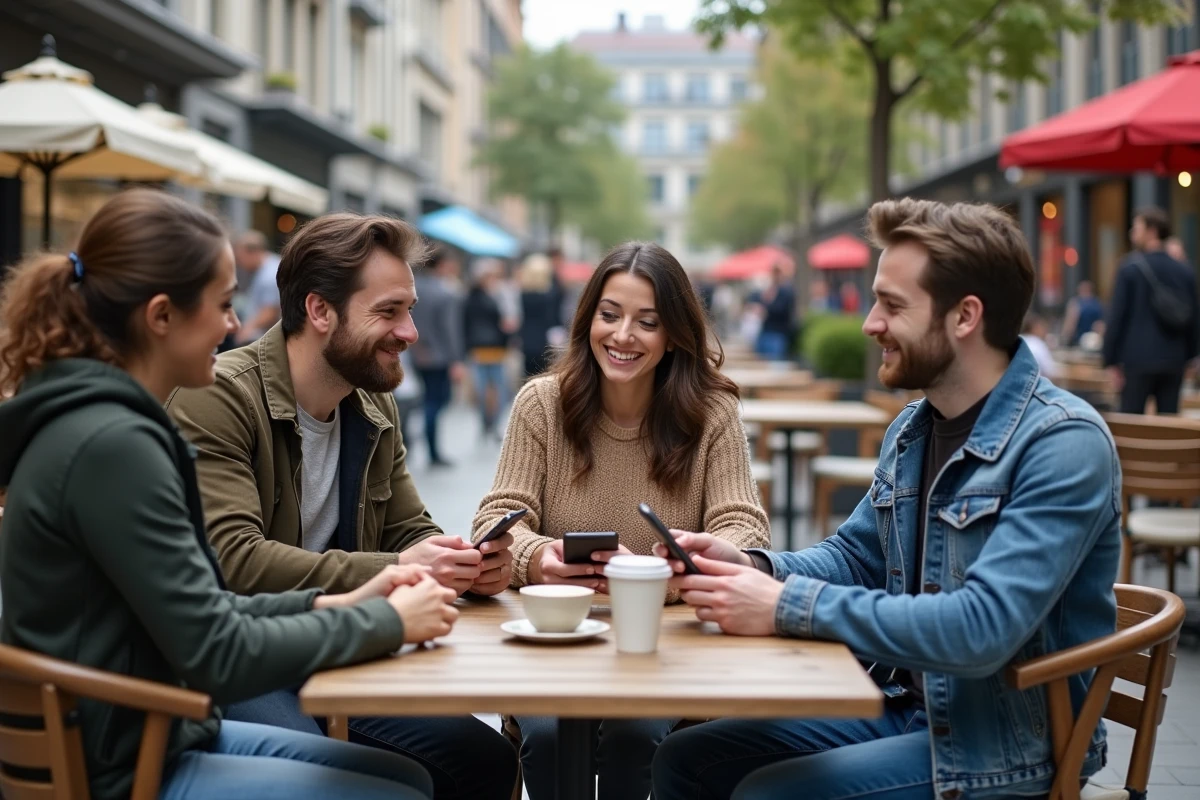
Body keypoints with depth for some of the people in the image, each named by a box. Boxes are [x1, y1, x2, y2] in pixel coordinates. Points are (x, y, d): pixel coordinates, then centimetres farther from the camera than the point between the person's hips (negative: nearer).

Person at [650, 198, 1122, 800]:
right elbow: (856, 556, 15)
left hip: (1004, 743, -8)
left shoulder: (1063, 444, -20)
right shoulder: (912, 428, 7)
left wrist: (788, 606, -26)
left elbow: (982, 629, -30)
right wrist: (748, 567, -7)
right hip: (905, 705, 8)